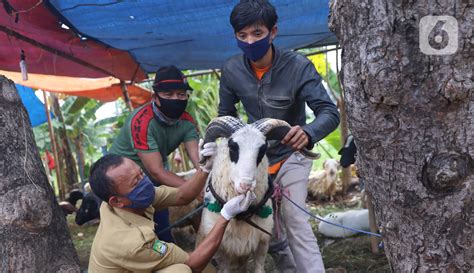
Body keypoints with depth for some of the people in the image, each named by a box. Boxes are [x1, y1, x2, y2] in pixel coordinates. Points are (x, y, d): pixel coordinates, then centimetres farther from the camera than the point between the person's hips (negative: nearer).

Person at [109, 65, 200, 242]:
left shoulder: (186, 122, -12)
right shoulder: (141, 121, -31)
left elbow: (198, 159, -23)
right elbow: (156, 171, -32)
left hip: (154, 181, 5)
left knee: (163, 231, 8)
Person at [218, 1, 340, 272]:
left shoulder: (298, 66, -25)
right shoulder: (232, 70, -14)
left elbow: (330, 112, -32)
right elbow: (226, 114, 2)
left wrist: (308, 133, -53)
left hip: (291, 155, -4)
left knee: (294, 218, -22)